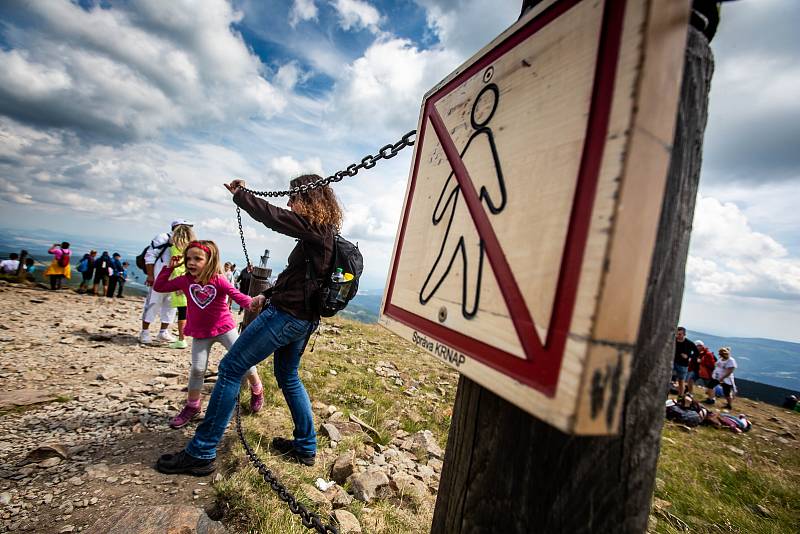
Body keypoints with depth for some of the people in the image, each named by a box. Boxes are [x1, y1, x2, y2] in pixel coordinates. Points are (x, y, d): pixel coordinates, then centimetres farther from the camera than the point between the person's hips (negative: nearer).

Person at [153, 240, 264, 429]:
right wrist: (169, 267, -5)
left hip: (224, 328, -2)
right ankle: (192, 406, 23)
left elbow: (238, 296, -18)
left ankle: (257, 390, 23)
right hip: (200, 333, 3)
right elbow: (159, 287, 4)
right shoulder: (185, 280, -3)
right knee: (197, 369, 4)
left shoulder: (218, 280, -14)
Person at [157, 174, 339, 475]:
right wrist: (268, 295, 19)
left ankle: (201, 453, 9)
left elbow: (272, 216, -19)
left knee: (230, 369, 0)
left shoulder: (314, 227, -14)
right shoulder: (325, 233, 14)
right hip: (304, 319, 10)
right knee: (288, 377, 22)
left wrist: (239, 193, -1)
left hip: (286, 315, -10)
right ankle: (305, 447, 30)